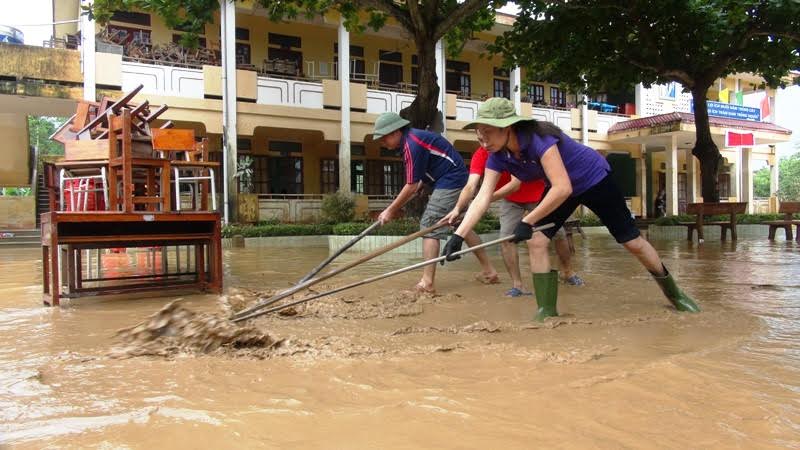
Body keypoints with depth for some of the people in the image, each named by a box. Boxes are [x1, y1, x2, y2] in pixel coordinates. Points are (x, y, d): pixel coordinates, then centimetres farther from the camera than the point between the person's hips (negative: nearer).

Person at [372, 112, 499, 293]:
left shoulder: (413, 144, -20)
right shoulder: (411, 139, 11)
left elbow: (411, 187, -18)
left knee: (429, 226, -9)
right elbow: (417, 183, 15)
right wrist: (396, 206, 10)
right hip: (457, 180, 10)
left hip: (450, 182, -10)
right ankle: (489, 271, 24)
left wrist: (390, 210, -9)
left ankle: (427, 282, -9)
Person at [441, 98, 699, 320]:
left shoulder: (539, 138, -37)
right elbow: (483, 197, -23)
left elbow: (562, 188, -42)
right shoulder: (498, 157, -16)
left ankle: (674, 293, 27)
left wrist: (527, 222, -41)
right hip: (560, 189, 6)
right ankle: (547, 312, -2)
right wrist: (458, 235, -35)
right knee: (536, 242, -12)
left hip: (594, 179, -6)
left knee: (633, 242, 4)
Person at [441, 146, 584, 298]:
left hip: (538, 195, -2)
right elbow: (471, 186, -36)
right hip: (510, 200, 2)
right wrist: (458, 209, -53)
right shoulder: (480, 155, -25)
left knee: (558, 233, 6)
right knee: (505, 238, -14)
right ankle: (517, 285, -3)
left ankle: (568, 272, 32)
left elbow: (515, 184, -41)